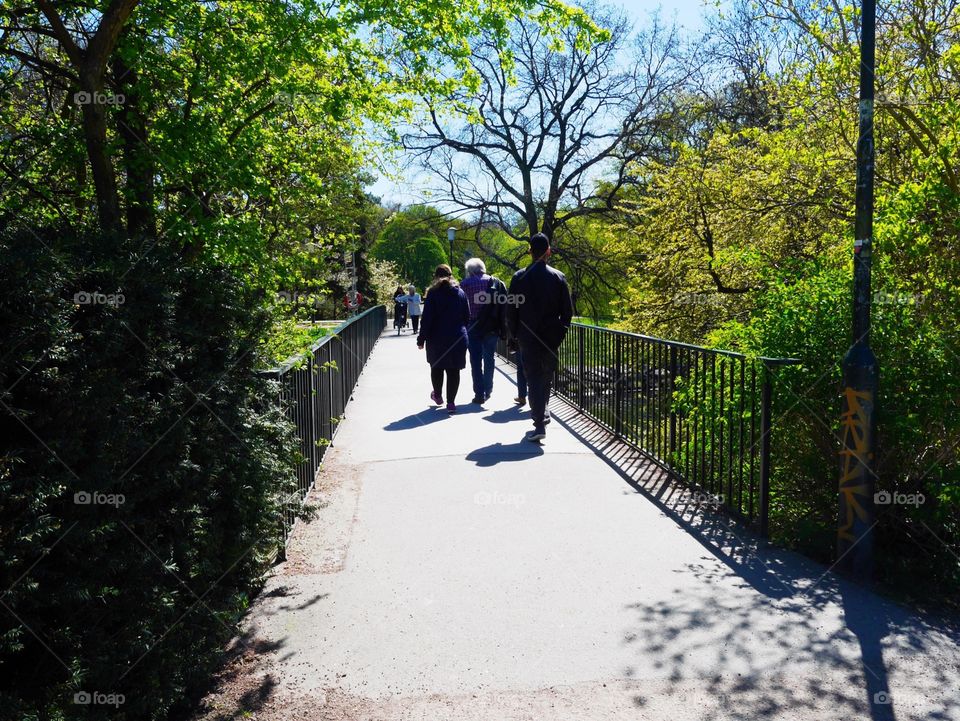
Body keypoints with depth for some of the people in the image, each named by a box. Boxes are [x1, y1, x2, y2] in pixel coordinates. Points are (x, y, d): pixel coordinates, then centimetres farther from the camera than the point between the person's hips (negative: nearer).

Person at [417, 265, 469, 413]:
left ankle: (438, 396, 32)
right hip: (458, 338, 2)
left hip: (437, 339, -2)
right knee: (454, 370, 3)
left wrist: (421, 339, -6)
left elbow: (426, 318, -10)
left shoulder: (433, 293, -8)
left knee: (436, 367, 18)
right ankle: (451, 402, 0)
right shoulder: (460, 293, 3)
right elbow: (467, 316, 6)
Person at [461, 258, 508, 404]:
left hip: (472, 327, -2)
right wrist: (503, 328, 1)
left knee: (475, 360, 4)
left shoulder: (465, 284, -4)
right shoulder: (496, 282, 1)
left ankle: (479, 394, 3)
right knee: (489, 359, 15)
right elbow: (504, 306, -2)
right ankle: (487, 391, 20)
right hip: (491, 327, 2)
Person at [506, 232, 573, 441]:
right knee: (547, 376, 19)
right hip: (552, 336, 2)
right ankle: (541, 413, 34)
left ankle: (539, 425, -8)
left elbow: (511, 310, -3)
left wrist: (515, 333, 8)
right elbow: (567, 310, 0)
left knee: (533, 378, 0)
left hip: (527, 337, -2)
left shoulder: (519, 277, -6)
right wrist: (561, 331, 11)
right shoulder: (558, 277, -2)